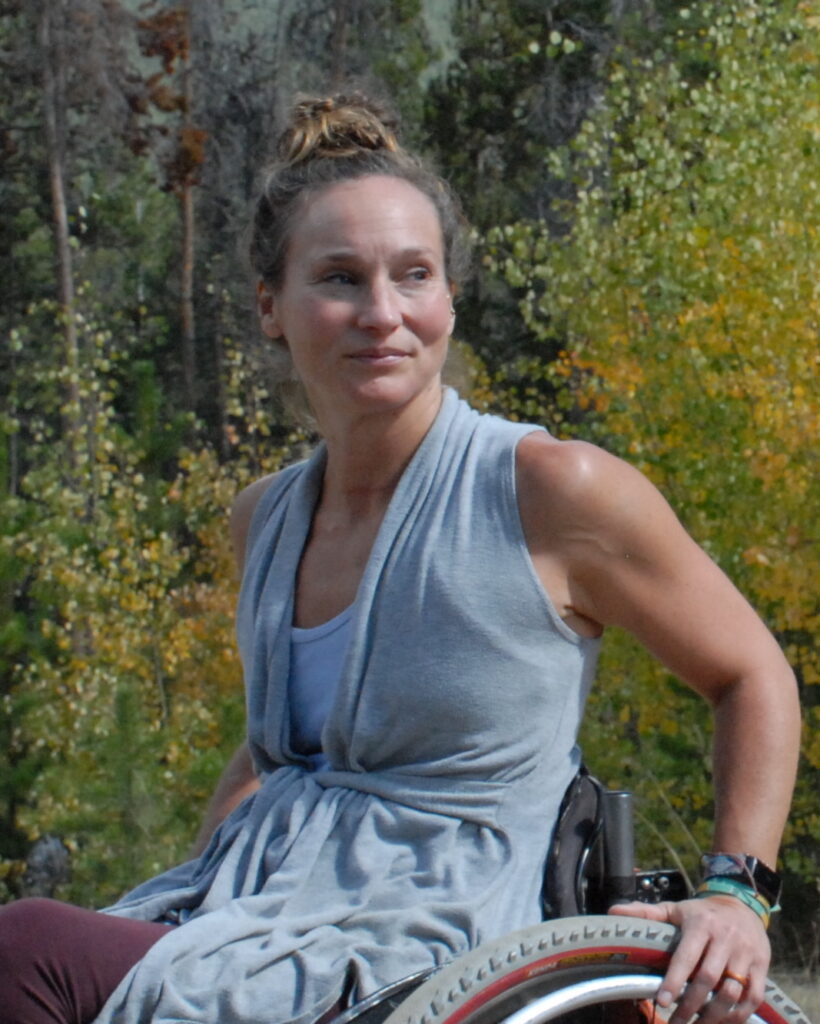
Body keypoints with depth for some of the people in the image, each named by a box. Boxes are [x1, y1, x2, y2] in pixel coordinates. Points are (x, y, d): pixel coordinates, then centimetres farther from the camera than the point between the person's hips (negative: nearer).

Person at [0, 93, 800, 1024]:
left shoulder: (551, 489, -7)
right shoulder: (264, 520, 12)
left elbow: (752, 675, 5)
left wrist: (735, 893, -3)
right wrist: (210, 877, 15)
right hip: (258, 911, 7)